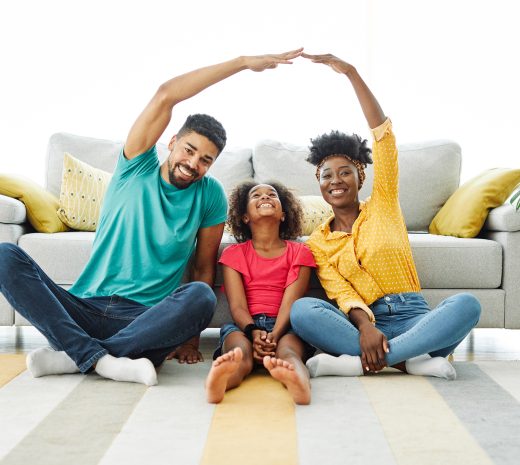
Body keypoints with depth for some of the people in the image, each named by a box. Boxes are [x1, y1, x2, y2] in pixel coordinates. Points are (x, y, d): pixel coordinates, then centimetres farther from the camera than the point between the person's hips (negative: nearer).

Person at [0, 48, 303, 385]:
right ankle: (102, 360, -33)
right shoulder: (137, 168, 6)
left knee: (201, 297, -33)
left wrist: (190, 334, -2)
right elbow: (165, 96, -5)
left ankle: (75, 355, -25)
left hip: (147, 319, 0)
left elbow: (204, 267, 9)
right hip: (84, 308, 1)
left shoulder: (210, 195, 7)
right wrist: (243, 62, -5)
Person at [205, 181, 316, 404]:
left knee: (288, 350, -35)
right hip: (245, 325, 0)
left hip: (284, 326, 0)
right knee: (239, 351, -35)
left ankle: (299, 382, -69)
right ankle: (220, 380, -69)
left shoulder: (299, 252, 15)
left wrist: (275, 335, -20)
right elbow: (237, 305, 1)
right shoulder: (234, 253, 16)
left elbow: (290, 302, 0)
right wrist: (254, 332, -21)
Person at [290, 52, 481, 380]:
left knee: (466, 304, -31)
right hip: (363, 321, 0)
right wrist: (365, 326, -26)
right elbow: (341, 293, -4)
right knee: (302, 309, -29)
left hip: (413, 318, 1)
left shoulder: (383, 204, 12)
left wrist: (351, 72, -2)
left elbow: (382, 132, 2)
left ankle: (356, 362, -35)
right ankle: (412, 360, -32)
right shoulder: (317, 242, 12)